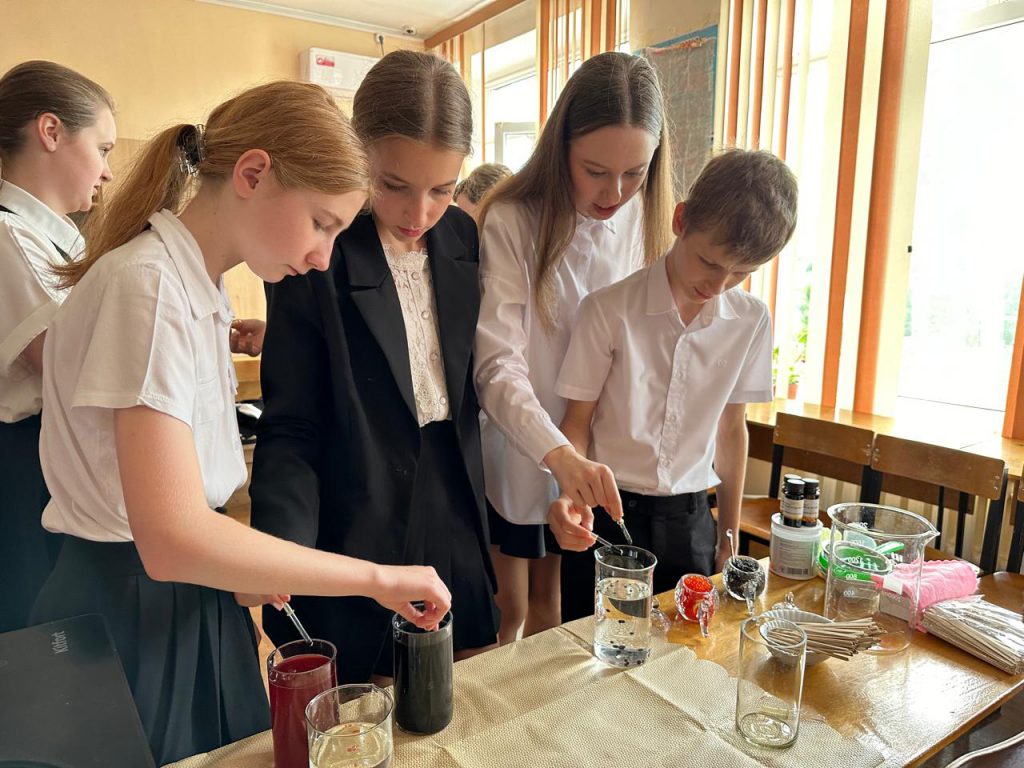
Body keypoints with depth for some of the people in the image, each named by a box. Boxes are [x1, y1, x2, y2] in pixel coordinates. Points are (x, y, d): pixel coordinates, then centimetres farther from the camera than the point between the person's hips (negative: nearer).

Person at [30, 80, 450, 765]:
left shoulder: (199, 283, 4)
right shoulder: (149, 284, -23)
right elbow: (172, 539, -31)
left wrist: (245, 563, -5)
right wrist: (377, 577, -25)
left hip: (194, 594, 8)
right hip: (131, 611, -8)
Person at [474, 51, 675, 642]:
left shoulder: (649, 221, -4)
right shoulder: (511, 222, -18)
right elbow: (499, 363, -24)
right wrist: (559, 454, -39)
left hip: (595, 459, 4)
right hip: (518, 453, -3)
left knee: (552, 605, 20)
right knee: (508, 612, 14)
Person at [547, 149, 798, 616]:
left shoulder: (751, 321, -1)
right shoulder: (609, 310, -14)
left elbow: (731, 426, 7)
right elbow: (577, 421, -6)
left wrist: (729, 538, 11)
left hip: (690, 518, 3)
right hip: (606, 512, -3)